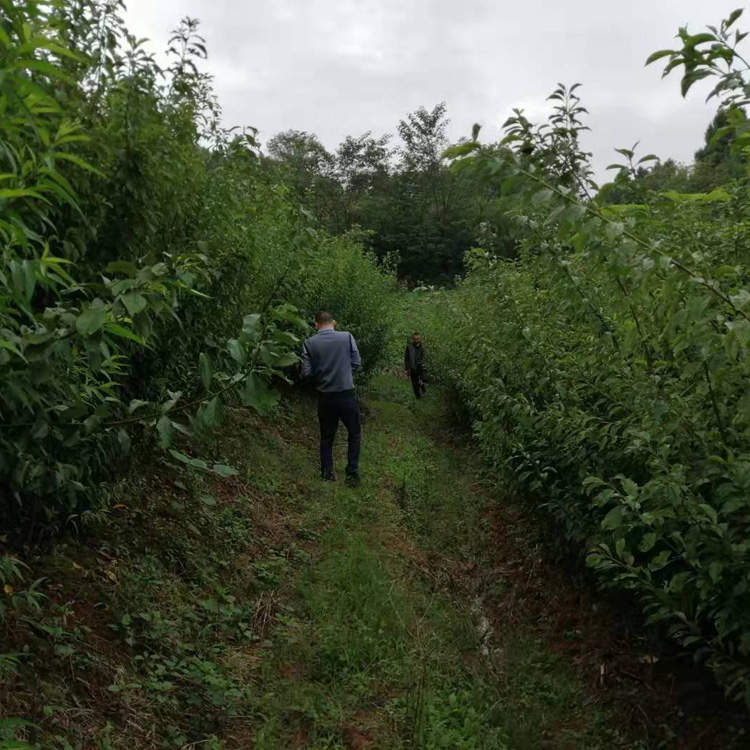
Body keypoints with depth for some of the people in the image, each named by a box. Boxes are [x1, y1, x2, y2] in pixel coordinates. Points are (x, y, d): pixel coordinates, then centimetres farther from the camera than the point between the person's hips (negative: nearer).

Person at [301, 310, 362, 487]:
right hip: (346, 394, -1)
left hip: (325, 397, 1)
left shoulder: (309, 343, -4)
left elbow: (307, 372, -4)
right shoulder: (347, 337, -6)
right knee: (354, 434, 15)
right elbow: (357, 363, -2)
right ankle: (352, 473, 9)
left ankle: (327, 474, 17)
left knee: (326, 437, 15)